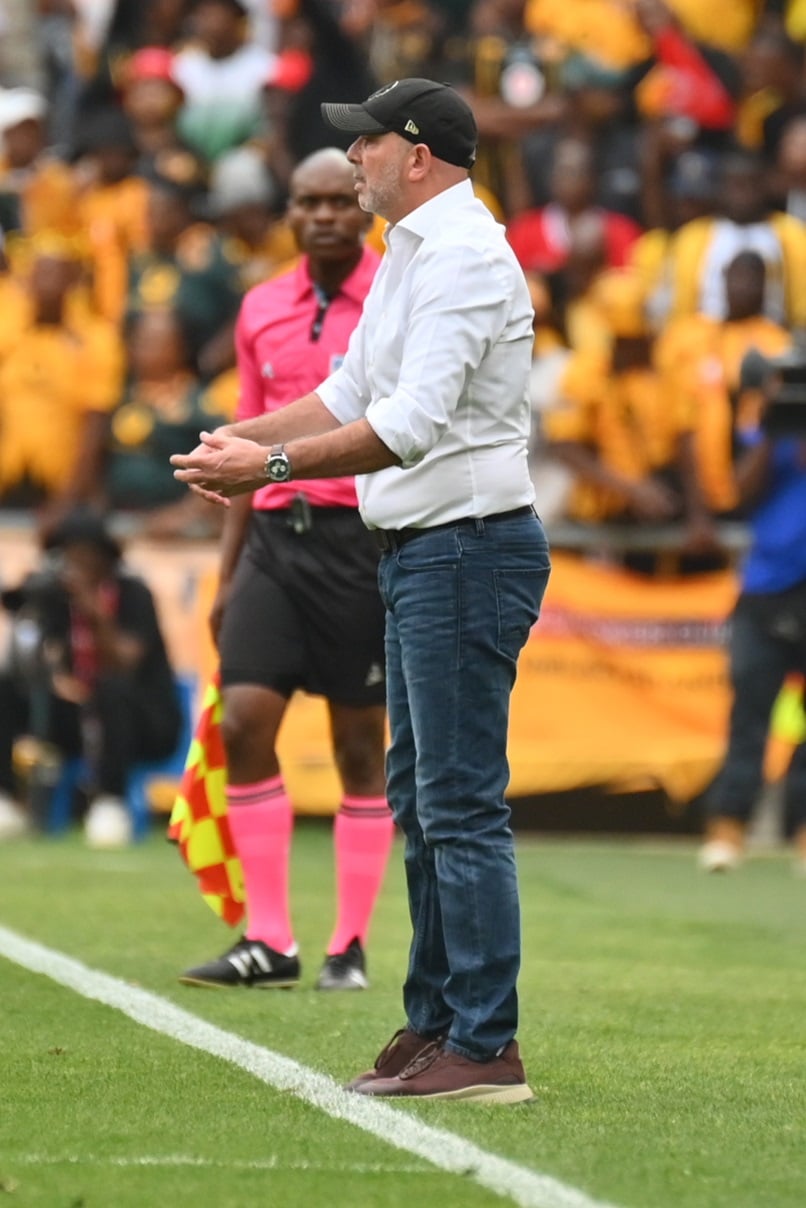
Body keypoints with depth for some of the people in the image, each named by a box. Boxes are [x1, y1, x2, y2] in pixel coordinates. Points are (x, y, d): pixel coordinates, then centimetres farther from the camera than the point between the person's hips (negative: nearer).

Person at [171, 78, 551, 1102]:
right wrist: (246, 435, 10)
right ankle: (435, 1023, 23)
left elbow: (412, 424, -26)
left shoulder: (462, 257, -18)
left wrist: (274, 466, -26)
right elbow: (353, 392, 24)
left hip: (468, 551, -11)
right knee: (418, 798, 16)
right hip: (417, 555, 11)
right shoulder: (409, 255, 17)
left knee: (461, 803, -11)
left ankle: (485, 1048, -11)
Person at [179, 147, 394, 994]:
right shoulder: (261, 311, 12)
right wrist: (228, 573, 15)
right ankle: (268, 941, 1)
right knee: (243, 724, -6)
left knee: (360, 744, 1)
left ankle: (351, 947, 10)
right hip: (275, 536, 4)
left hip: (363, 536, -4)